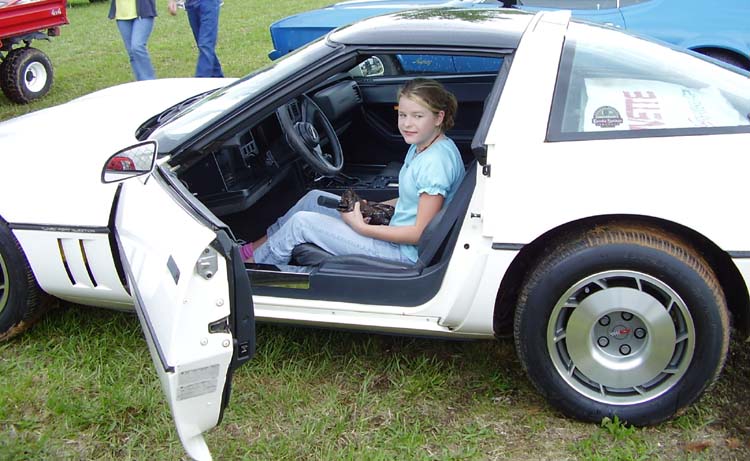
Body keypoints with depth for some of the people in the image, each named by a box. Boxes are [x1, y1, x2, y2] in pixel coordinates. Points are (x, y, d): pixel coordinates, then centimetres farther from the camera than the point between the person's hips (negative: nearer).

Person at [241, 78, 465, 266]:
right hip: (394, 227, 10)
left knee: (302, 222, -9)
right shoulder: (420, 146, 5)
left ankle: (250, 265, 14)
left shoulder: (436, 162, -25)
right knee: (314, 198, 12)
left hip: (405, 253, -10)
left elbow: (420, 233, -24)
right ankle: (257, 246, 25)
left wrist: (362, 228, -20)